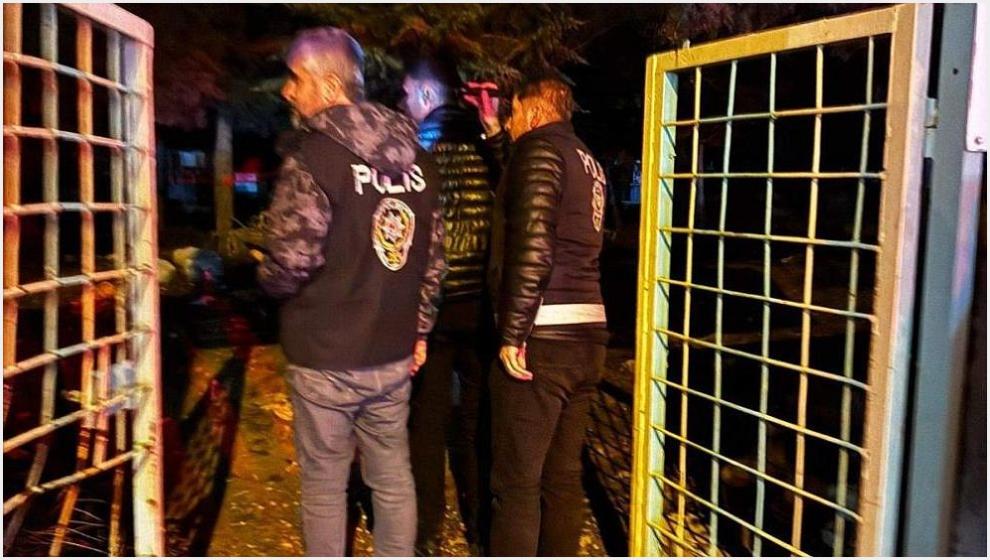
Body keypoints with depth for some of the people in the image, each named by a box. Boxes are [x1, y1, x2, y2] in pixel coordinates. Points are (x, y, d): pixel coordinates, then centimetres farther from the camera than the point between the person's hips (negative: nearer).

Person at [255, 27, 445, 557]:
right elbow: (434, 255, 8)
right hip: (394, 354, 6)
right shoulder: (415, 156, 5)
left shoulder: (312, 154, -14)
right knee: (392, 476, 16)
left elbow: (291, 260, -20)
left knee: (324, 483, 10)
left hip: (324, 358, -5)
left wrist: (267, 282, 3)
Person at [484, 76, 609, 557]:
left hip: (542, 336, -9)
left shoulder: (540, 149, -6)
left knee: (516, 481, 0)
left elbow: (532, 247, -19)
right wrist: (495, 137, 36)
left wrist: (512, 332, -17)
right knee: (562, 477, 15)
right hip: (585, 335, 9)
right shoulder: (587, 161, 20)